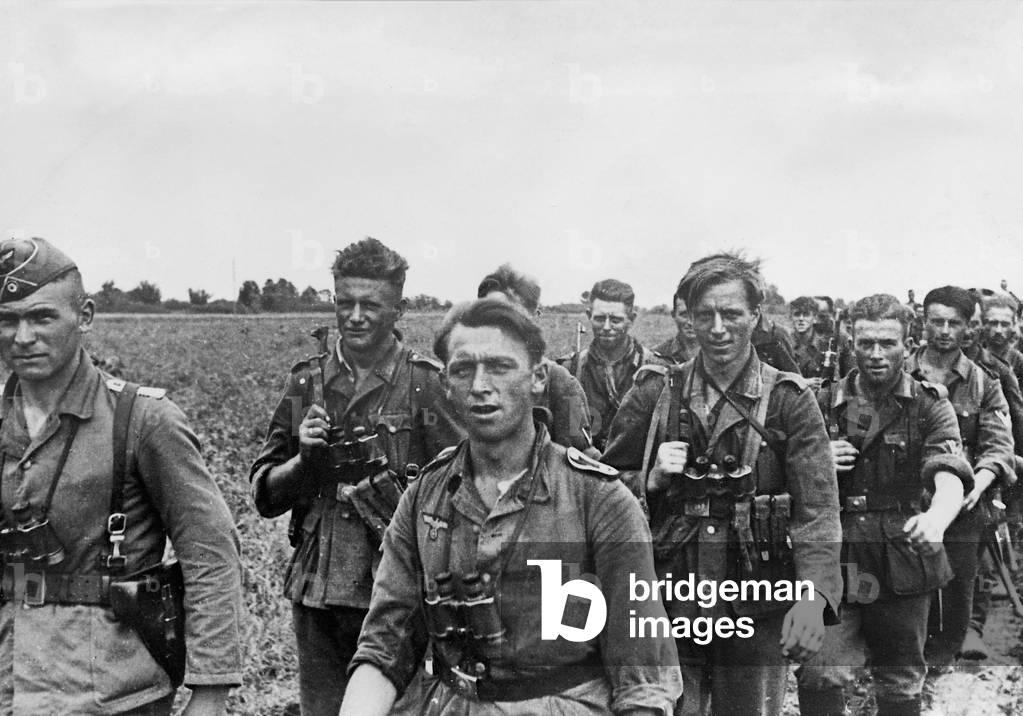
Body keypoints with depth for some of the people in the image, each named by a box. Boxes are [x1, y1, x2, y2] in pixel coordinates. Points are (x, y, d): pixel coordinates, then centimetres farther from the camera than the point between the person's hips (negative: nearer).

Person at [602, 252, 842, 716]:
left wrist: (815, 596, -25)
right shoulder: (654, 393, 4)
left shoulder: (789, 400, -1)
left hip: (757, 611, 0)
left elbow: (817, 509, -10)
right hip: (666, 607, 1)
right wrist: (651, 480, -11)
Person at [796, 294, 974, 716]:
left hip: (903, 569, 0)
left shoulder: (929, 407, -1)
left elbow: (950, 479, -18)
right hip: (835, 566, 1)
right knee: (819, 677, -12)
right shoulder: (823, 405, 5)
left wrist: (936, 517, -40)